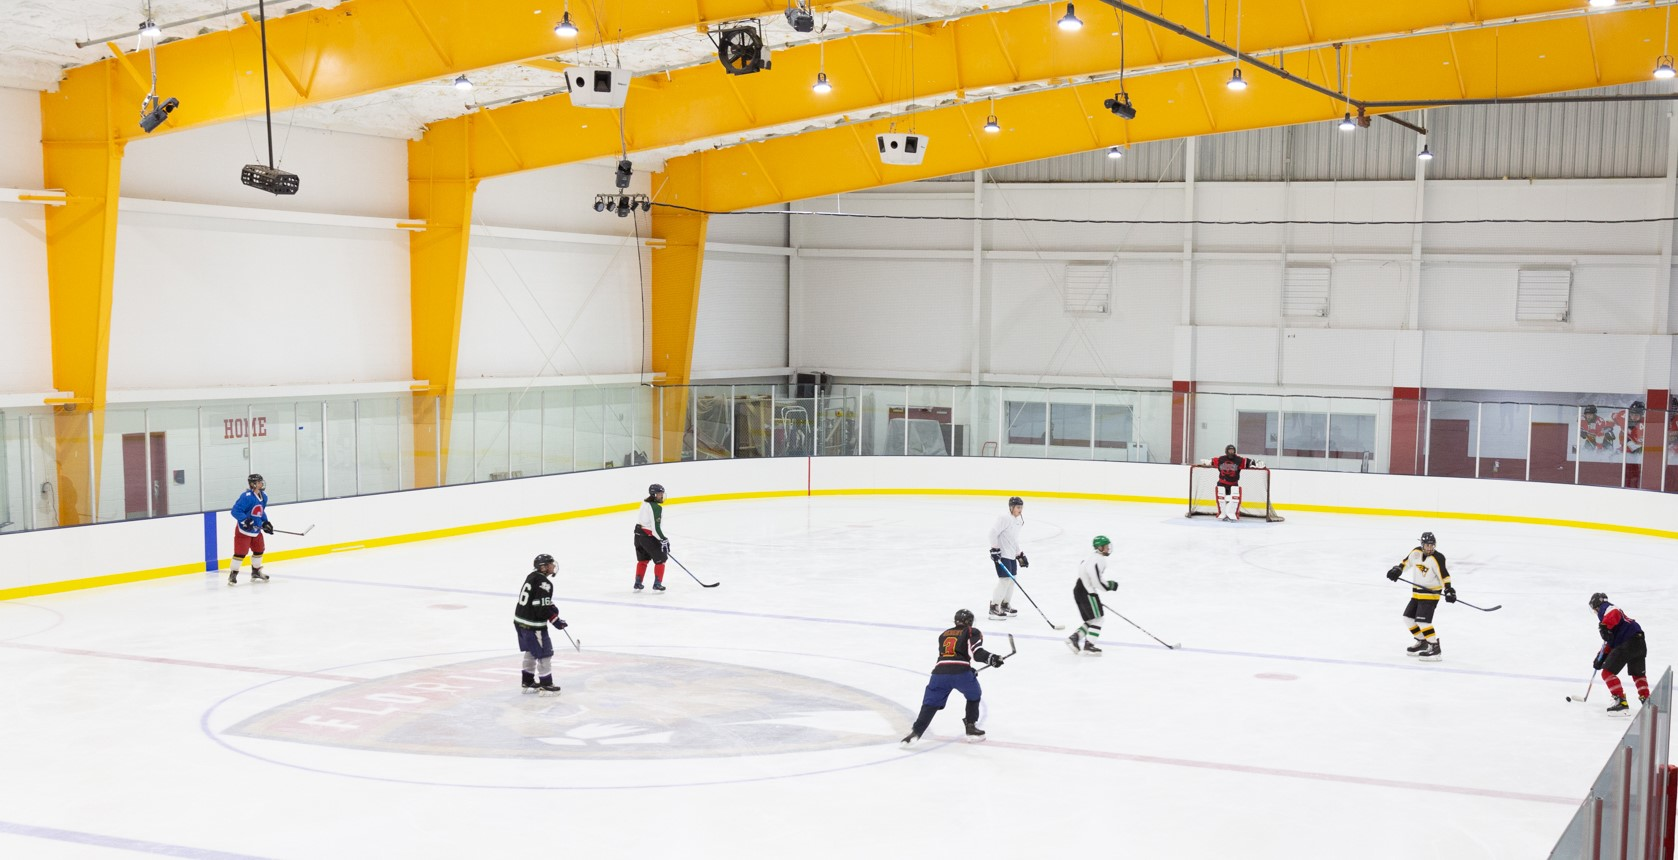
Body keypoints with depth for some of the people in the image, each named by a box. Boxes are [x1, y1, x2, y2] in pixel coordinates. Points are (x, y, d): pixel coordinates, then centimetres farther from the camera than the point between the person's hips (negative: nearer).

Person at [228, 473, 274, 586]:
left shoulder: (263, 497, 5)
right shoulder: (246, 497, -23)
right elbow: (235, 511, -25)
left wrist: (265, 522, 11)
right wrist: (245, 520, -33)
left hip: (256, 530, 9)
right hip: (243, 531, -9)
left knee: (259, 550, 17)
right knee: (240, 552, -8)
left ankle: (256, 572, 34)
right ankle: (233, 574, 3)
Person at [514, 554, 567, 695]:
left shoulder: (533, 576, 9)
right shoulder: (544, 583, -21)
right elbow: (542, 608, -25)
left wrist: (552, 608, 15)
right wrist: (555, 620, -14)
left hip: (520, 620, 10)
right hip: (533, 624, -10)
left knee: (531, 651, 22)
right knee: (545, 653, 1)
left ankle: (527, 682, 32)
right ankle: (545, 685, 8)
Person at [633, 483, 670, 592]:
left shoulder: (645, 503, 9)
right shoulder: (656, 508, -19)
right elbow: (656, 527, -24)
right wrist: (663, 540, -15)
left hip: (639, 533, 9)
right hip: (649, 537, -9)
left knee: (643, 559, 23)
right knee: (660, 559, 4)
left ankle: (638, 583, 26)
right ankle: (657, 585, 3)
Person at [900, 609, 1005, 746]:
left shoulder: (943, 634, 29)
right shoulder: (972, 632, 13)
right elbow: (976, 652, -4)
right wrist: (992, 658, -8)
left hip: (940, 671, 3)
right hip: (961, 671, -3)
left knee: (931, 703, 4)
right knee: (974, 695, 25)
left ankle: (916, 732, -13)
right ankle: (971, 727, 23)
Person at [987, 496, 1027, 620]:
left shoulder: (1018, 521, 14)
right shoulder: (1004, 518, -16)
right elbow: (993, 532, -22)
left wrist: (1020, 555, 23)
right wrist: (995, 548, -24)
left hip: (1011, 555, 10)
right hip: (1001, 555, -10)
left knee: (1012, 579, 12)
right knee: (1005, 579, -13)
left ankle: (1004, 605, 26)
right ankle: (994, 608, -8)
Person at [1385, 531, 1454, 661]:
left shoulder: (1437, 558, -17)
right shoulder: (1416, 552, 1)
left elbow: (1444, 575, -21)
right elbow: (1406, 562, 15)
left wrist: (1448, 590, -30)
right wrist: (1397, 570, 0)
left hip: (1431, 593, -8)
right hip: (1417, 593, 8)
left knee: (1422, 620, -19)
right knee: (1409, 616, 14)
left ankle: (1434, 647, -15)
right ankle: (1422, 642, 28)